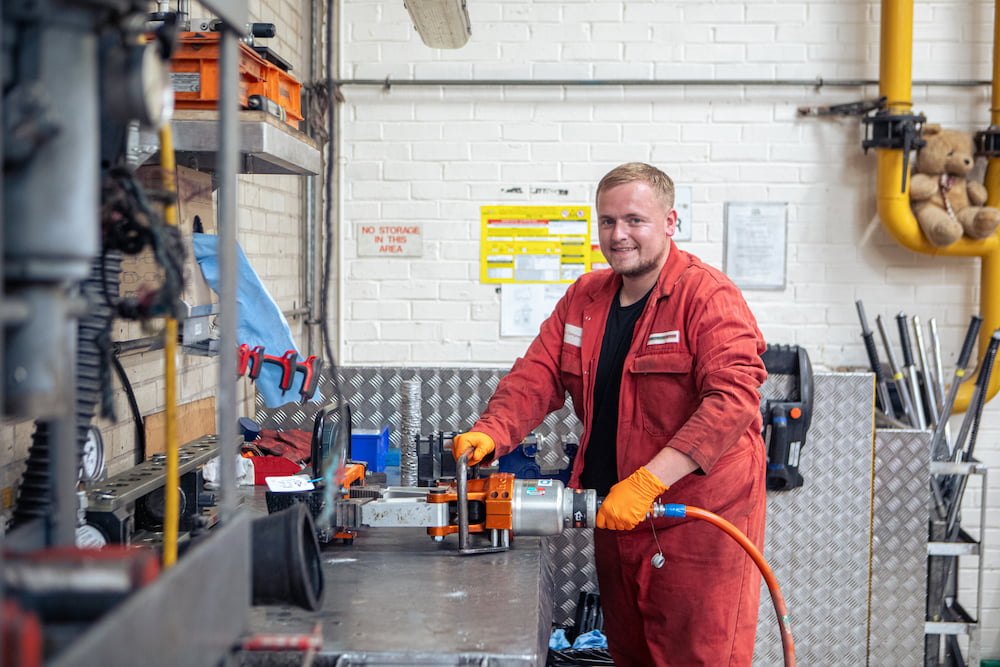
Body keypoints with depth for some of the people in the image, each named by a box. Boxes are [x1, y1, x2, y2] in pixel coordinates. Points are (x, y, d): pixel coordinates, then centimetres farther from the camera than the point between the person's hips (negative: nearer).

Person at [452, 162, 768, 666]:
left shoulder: (709, 296, -12)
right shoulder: (584, 298, 10)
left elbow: (733, 398, -24)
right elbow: (536, 378, 8)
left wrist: (647, 482, -31)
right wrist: (489, 435, -13)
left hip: (698, 518, -6)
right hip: (613, 513, 7)